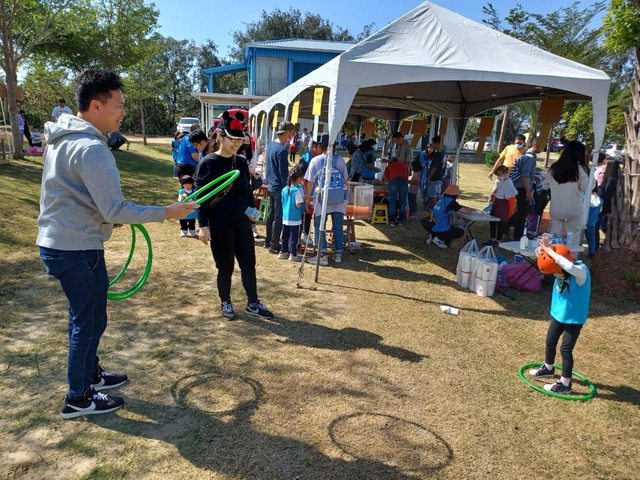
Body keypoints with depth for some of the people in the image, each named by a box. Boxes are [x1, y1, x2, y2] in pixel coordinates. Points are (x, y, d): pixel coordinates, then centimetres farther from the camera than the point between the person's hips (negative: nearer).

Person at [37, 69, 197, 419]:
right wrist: (167, 212, -18)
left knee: (85, 316, 23)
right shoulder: (91, 148, -23)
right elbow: (115, 210, -24)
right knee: (90, 320, 5)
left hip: (57, 243, 10)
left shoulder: (63, 138, 9)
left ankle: (89, 373, 40)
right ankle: (78, 398, 21)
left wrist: (106, 216, 22)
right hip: (77, 249, -10)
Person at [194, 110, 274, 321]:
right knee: (225, 267, 7)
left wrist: (253, 210, 3)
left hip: (242, 222, 5)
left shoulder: (241, 162, 7)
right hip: (219, 225, -5)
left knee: (249, 264, 10)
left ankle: (253, 304, 25)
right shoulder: (208, 163, -9)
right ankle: (225, 303, 28)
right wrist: (203, 225, -16)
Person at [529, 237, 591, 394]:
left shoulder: (581, 271, -28)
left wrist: (550, 251, -43)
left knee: (566, 349, -1)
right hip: (558, 313, 8)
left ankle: (565, 384, 14)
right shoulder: (561, 269, -9)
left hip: (574, 318, -7)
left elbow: (569, 266, -51)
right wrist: (542, 249, -26)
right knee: (550, 341, 21)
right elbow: (545, 262, -2)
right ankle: (548, 368, 44)